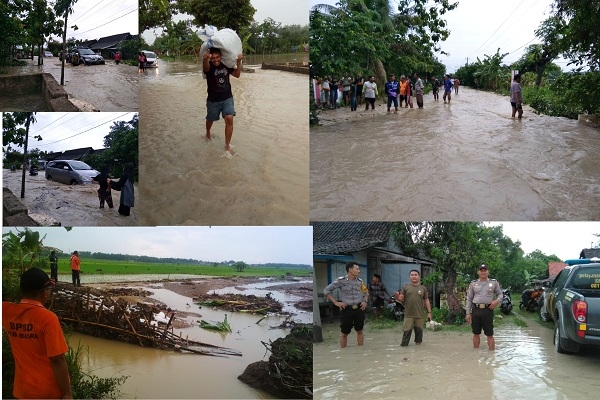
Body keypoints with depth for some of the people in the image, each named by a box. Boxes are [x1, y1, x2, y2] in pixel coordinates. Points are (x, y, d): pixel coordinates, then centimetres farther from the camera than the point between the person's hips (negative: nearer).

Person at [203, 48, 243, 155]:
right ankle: (208, 133, 55)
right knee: (210, 120, 19)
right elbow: (205, 67, -42)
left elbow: (237, 74, -1)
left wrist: (239, 61, -17)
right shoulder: (209, 66, -17)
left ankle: (227, 146, -8)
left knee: (229, 119, -16)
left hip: (227, 98, 2)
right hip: (213, 100, -1)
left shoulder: (226, 65, -3)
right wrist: (205, 59, -67)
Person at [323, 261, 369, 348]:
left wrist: (365, 301, -1)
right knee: (344, 333, 5)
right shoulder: (341, 280, -9)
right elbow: (326, 290, -3)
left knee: (359, 331, 10)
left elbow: (366, 293, 19)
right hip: (347, 309, -3)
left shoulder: (360, 281, 3)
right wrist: (336, 302, -7)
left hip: (359, 309, 3)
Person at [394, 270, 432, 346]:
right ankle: (404, 344, 5)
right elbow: (401, 299, 1)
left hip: (420, 315, 1)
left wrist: (429, 312, 5)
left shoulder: (423, 288, 7)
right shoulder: (405, 287, 5)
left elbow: (426, 301, 9)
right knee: (407, 330, -2)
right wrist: (397, 297, -22)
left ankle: (418, 342, 24)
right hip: (408, 315, -1)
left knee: (419, 330, 9)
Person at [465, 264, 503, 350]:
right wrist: (468, 313, 5)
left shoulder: (494, 283, 7)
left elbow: (500, 294, 14)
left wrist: (497, 301, -9)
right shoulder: (473, 284, 10)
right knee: (476, 333, 8)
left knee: (490, 334, -1)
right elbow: (469, 299, 11)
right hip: (476, 310, 2)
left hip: (488, 310, -2)